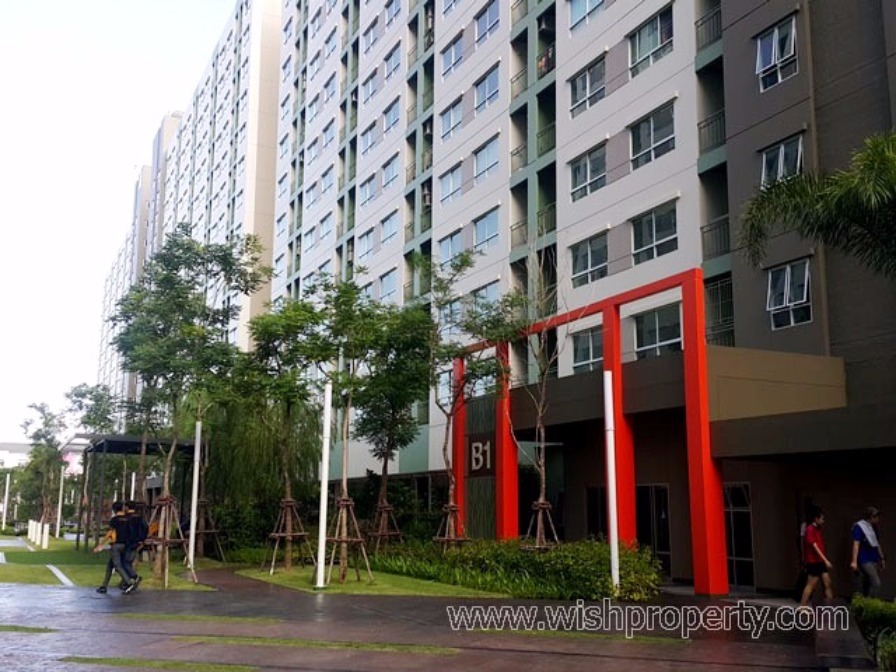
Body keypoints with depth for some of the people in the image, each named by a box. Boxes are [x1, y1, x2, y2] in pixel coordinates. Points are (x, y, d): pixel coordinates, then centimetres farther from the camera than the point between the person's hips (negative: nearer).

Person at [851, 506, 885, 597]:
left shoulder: (874, 527, 13)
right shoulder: (859, 527, -11)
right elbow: (856, 544, -14)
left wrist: (882, 558, 21)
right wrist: (854, 561, -17)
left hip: (874, 560, 8)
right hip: (865, 561, -8)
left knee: (867, 586, 9)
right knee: (876, 583, -17)